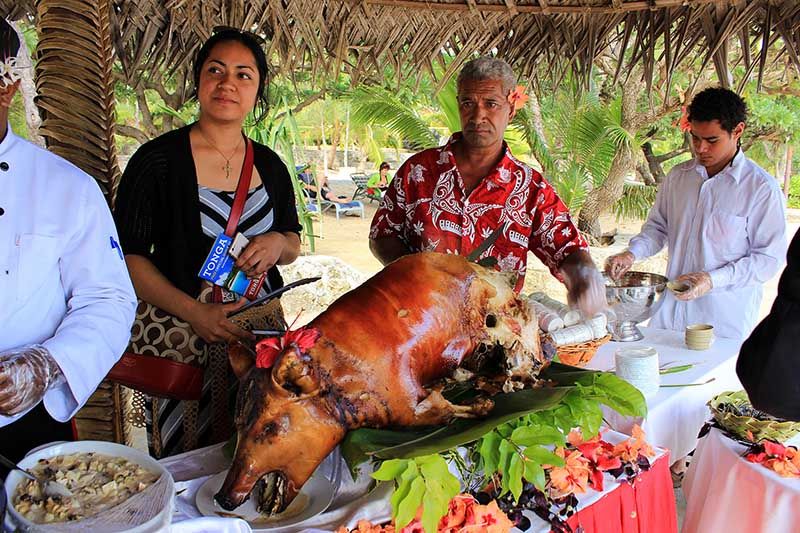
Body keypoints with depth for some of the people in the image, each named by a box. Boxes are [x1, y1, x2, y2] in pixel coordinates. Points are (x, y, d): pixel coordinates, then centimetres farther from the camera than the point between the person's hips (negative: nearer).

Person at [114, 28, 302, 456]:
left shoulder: (270, 166, 8)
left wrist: (277, 243, -7)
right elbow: (127, 255, -8)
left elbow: (293, 244, 17)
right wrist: (193, 312, -20)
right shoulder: (158, 159, -7)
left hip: (262, 333, 4)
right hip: (182, 338, -4)